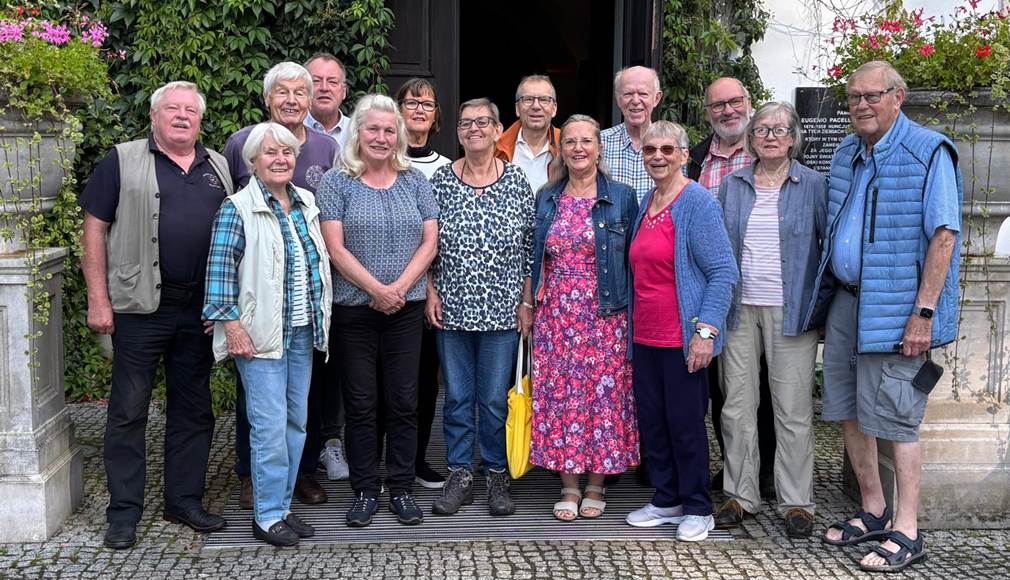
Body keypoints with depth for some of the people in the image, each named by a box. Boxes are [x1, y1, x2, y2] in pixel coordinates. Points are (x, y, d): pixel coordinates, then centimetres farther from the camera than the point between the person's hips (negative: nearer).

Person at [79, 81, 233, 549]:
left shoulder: (219, 168, 13)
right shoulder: (123, 161, 1)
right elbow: (94, 229, -2)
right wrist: (98, 300, -9)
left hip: (201, 308, 4)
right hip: (141, 306, -4)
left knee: (193, 409, 11)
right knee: (128, 409, 2)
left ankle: (185, 500, 23)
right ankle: (123, 511, 12)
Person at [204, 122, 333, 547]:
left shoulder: (306, 203, 11)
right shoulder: (238, 208, -8)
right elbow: (220, 268, -12)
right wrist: (231, 325, -16)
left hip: (302, 333, 7)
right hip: (261, 335, -6)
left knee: (297, 420, 11)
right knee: (270, 425, -6)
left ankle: (282, 505, 22)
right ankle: (268, 516, 6)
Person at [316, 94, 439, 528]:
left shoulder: (414, 182, 9)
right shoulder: (336, 182, 0)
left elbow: (430, 241, 3)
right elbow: (335, 248, -7)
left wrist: (400, 287, -10)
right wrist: (377, 289, -15)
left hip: (406, 308, 2)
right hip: (354, 308, -2)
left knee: (404, 401, 6)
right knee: (360, 403, 4)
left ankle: (401, 488, 17)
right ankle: (365, 491, 15)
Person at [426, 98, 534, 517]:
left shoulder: (517, 182, 1)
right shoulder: (440, 181, 3)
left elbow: (530, 247, 3)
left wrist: (526, 301, 0)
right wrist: (431, 293, -1)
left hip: (502, 309, -1)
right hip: (452, 308, 1)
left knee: (495, 398, 4)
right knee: (457, 396, 8)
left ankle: (497, 475, 20)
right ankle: (460, 475, 21)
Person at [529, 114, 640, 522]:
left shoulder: (622, 197, 0)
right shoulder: (546, 199, 9)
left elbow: (632, 259, 1)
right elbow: (535, 259, 14)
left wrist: (630, 311, -4)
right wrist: (530, 303, 7)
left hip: (605, 315, -2)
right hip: (556, 315, 3)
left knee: (603, 393, 2)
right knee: (560, 394, 3)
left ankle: (595, 485, 17)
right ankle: (569, 487, 15)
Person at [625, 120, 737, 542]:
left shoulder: (698, 204, -10)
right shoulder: (646, 205, 13)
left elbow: (723, 272, -14)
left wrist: (706, 330, -20)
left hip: (682, 338, -7)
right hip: (645, 336, 7)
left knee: (686, 423, 1)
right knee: (652, 420, 12)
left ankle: (697, 509, 16)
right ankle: (666, 500, 26)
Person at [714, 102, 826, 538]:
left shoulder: (813, 186, 2)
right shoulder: (732, 186, 10)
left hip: (791, 310, -3)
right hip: (740, 309, 3)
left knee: (793, 409, 1)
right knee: (737, 405, 6)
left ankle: (796, 502, 12)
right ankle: (740, 495, 19)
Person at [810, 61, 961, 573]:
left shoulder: (928, 152, -9)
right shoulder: (846, 152, 13)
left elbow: (944, 234, -15)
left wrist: (924, 312, -20)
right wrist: (825, 299, 14)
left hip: (895, 307, -7)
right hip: (844, 301, 7)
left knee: (894, 416, -4)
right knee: (848, 411, 12)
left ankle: (906, 532, 8)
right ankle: (873, 511, 27)